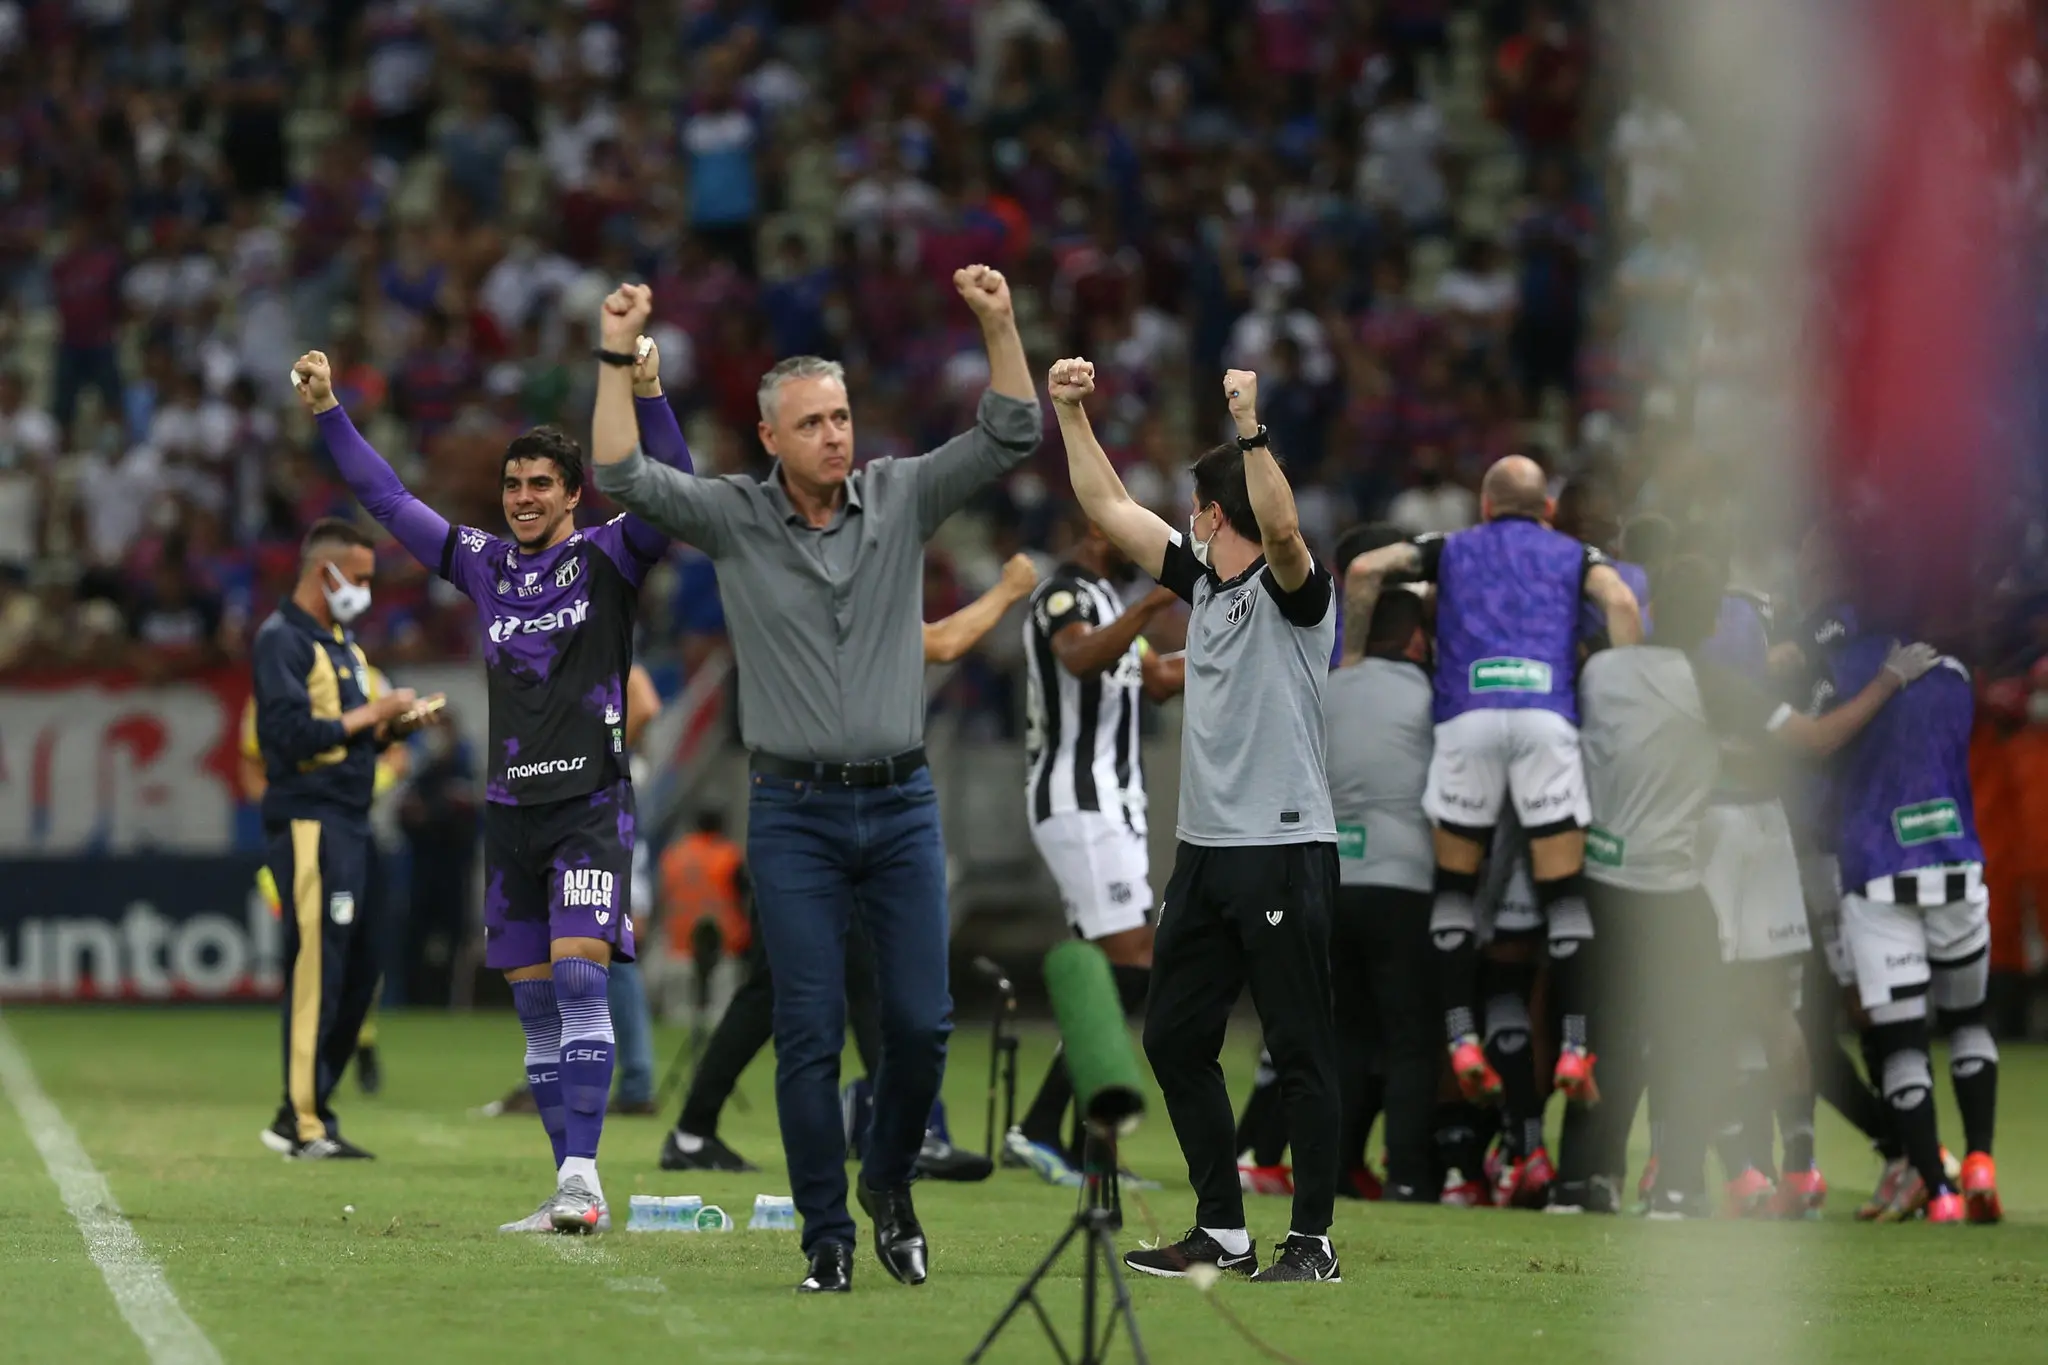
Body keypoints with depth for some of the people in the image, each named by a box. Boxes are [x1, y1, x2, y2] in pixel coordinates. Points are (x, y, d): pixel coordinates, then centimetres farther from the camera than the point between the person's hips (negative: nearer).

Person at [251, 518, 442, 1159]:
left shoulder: (342, 642, 20)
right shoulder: (282, 640, -9)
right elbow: (295, 735, -20)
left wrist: (390, 728, 5)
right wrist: (373, 713, -13)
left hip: (349, 824, 10)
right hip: (308, 823, -10)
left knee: (359, 970, 11)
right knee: (316, 970, -10)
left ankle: (306, 1109, 18)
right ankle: (303, 1124, -7)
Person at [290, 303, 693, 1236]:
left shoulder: (608, 558, -2)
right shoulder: (484, 563, 12)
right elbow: (388, 501, 20)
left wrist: (629, 367, -29)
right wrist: (328, 413, 16)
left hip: (590, 800, -6)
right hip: (511, 803, 6)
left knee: (580, 977, -17)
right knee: (534, 1002, 5)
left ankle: (581, 1176, -21)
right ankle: (574, 1195, 8)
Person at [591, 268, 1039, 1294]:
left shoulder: (902, 500, 4)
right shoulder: (734, 519, 0)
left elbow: (1010, 438, -1)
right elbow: (621, 475, -10)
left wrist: (998, 325, -12)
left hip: (900, 804, 2)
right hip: (794, 813, -2)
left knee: (922, 1022, -1)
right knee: (810, 1034, -3)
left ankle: (889, 1181, 25)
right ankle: (828, 1238, 5)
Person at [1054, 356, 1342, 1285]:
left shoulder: (1291, 591, -8)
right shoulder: (1203, 583, 14)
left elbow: (1282, 528, -31)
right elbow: (1109, 509, 19)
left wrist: (1251, 426, -37)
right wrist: (1071, 414, 15)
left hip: (1283, 852, -9)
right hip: (1204, 851, 9)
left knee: (1300, 1051, -4)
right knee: (1175, 1040, 9)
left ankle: (1313, 1243, 0)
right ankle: (1223, 1233, 16)